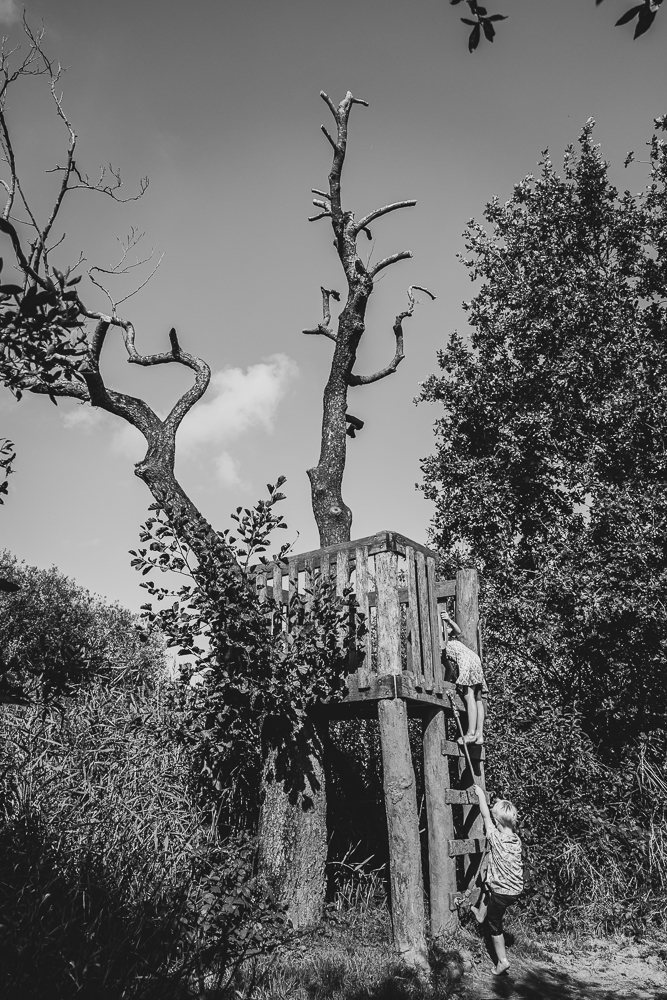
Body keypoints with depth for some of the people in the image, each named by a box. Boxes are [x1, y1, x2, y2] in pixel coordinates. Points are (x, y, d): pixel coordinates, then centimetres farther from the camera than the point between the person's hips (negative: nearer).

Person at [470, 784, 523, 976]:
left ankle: (502, 960, 17)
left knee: (495, 925, 12)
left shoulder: (495, 837, -22)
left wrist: (481, 794, 0)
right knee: (487, 886, 32)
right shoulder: (516, 839, -7)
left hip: (502, 892, -6)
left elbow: (485, 814, -11)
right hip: (517, 889, 6)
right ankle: (480, 914, 45)